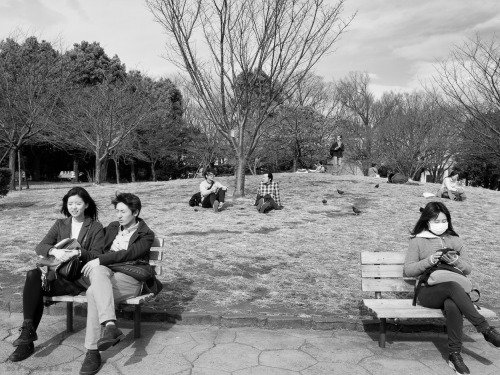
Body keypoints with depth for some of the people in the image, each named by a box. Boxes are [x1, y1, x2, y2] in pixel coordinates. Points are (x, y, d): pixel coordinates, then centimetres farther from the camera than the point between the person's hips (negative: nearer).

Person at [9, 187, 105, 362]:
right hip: (58, 274, 4)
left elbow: (97, 255, -4)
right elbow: (39, 247, 5)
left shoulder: (96, 227, 6)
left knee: (36, 284, -28)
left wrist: (78, 252, -24)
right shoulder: (60, 225, 17)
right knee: (33, 274, -28)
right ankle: (28, 328, -27)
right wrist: (54, 251, -18)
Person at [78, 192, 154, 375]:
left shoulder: (146, 235, 4)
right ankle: (111, 325, -47)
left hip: (129, 277, -4)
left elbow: (128, 253, -11)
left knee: (94, 292, -33)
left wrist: (100, 260, -20)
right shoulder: (112, 227, 22)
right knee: (98, 271, -34)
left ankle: (92, 351, -32)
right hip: (106, 272, 4)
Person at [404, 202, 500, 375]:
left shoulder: (455, 240, 16)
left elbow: (468, 269, 13)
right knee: (453, 286, -36)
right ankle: (485, 329, -34)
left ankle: (454, 354, -28)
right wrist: (429, 261, -17)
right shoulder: (417, 241, 7)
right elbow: (408, 270, 0)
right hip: (428, 292, -2)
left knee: (452, 306, -36)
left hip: (452, 293, 2)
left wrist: (456, 261, -10)